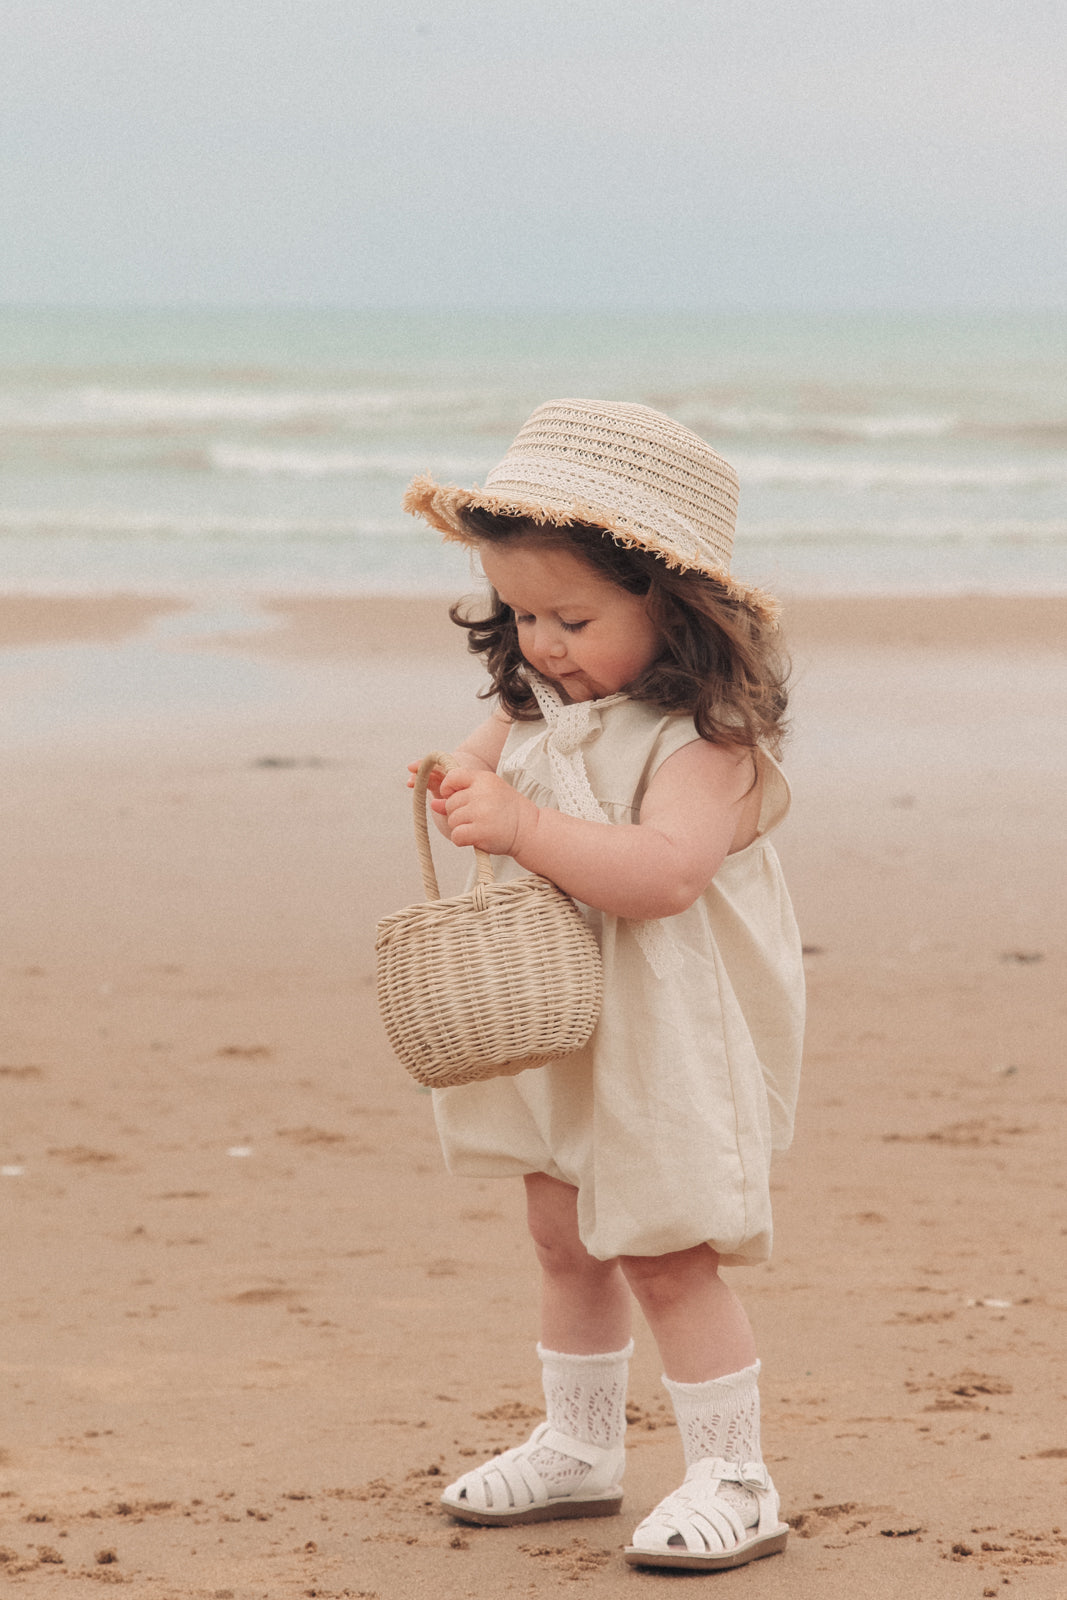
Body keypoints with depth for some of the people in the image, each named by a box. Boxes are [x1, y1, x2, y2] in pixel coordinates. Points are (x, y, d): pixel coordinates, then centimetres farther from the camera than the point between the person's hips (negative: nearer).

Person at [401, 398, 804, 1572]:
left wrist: (523, 827, -40)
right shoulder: (535, 705, 4)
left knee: (666, 1256, -6)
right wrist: (456, 786, -5)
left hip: (672, 1043, -8)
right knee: (567, 1245, 18)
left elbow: (663, 869, -35)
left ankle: (733, 1479, 5)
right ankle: (577, 1448, 33)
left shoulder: (706, 739, -22)